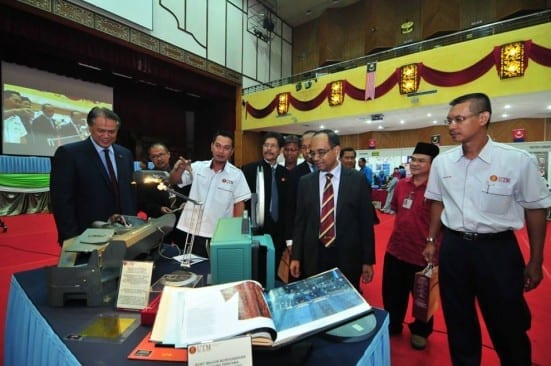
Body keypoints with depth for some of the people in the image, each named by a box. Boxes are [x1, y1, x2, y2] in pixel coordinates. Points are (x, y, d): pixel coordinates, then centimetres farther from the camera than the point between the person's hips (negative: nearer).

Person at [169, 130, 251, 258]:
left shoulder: (236, 174, -4)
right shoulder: (197, 167, 1)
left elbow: (239, 204, -3)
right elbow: (174, 181, 0)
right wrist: (179, 169, -22)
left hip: (218, 236, -2)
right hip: (190, 231, 2)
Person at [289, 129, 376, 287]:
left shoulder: (358, 180, -6)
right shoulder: (305, 182, 1)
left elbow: (366, 222, -3)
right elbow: (300, 221, 4)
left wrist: (368, 260, -2)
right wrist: (296, 256, 2)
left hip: (347, 257, -1)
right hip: (313, 258, 2)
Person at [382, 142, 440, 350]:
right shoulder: (401, 185, 0)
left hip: (421, 254, -5)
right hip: (395, 249, 5)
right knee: (391, 293, 20)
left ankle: (420, 331, 45)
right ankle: (392, 325, 45)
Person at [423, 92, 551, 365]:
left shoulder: (519, 161, -13)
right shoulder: (442, 161, -2)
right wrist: (431, 240, 12)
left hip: (498, 249, -2)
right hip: (453, 247, 3)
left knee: (507, 325, 16)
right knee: (458, 322, 19)